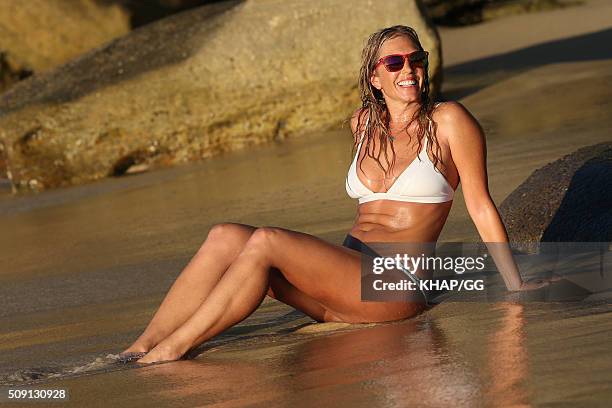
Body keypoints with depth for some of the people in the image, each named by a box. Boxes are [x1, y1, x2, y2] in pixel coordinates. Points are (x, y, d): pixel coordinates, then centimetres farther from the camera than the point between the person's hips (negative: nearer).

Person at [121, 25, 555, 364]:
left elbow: (481, 207, 2)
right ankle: (137, 352, -25)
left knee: (266, 242, -28)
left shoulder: (448, 122, -1)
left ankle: (168, 353, -26)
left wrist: (516, 286, 4)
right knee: (226, 237, -18)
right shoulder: (364, 126, 17)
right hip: (345, 278, 6)